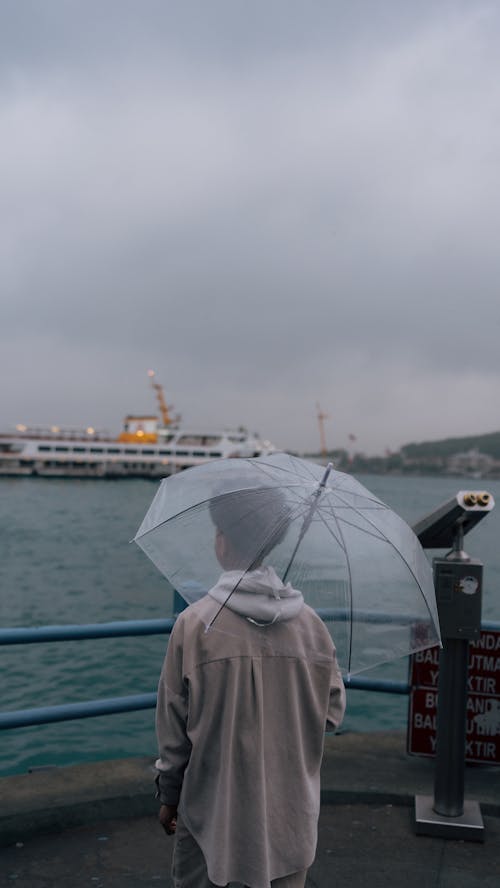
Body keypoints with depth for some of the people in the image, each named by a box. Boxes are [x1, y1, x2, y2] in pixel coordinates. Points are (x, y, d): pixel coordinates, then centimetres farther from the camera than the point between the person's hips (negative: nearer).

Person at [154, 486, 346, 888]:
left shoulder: (194, 623, -16)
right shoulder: (310, 623, -8)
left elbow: (174, 725, -9)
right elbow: (334, 712, 0)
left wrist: (169, 795, 4)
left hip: (213, 808, -2)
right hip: (290, 810, 2)